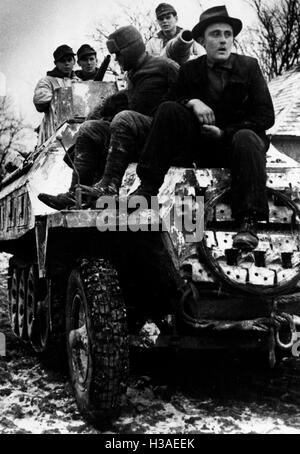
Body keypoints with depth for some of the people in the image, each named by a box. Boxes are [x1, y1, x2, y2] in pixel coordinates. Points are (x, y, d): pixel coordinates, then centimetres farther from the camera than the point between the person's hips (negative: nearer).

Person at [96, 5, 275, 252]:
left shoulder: (249, 66, 0)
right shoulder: (190, 70, 7)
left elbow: (265, 117, -5)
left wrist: (224, 132, -13)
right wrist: (192, 102, -19)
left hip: (235, 138, -2)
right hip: (201, 146, 2)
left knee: (246, 139, -37)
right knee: (168, 109, -19)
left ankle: (248, 222, -40)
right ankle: (147, 187, -25)